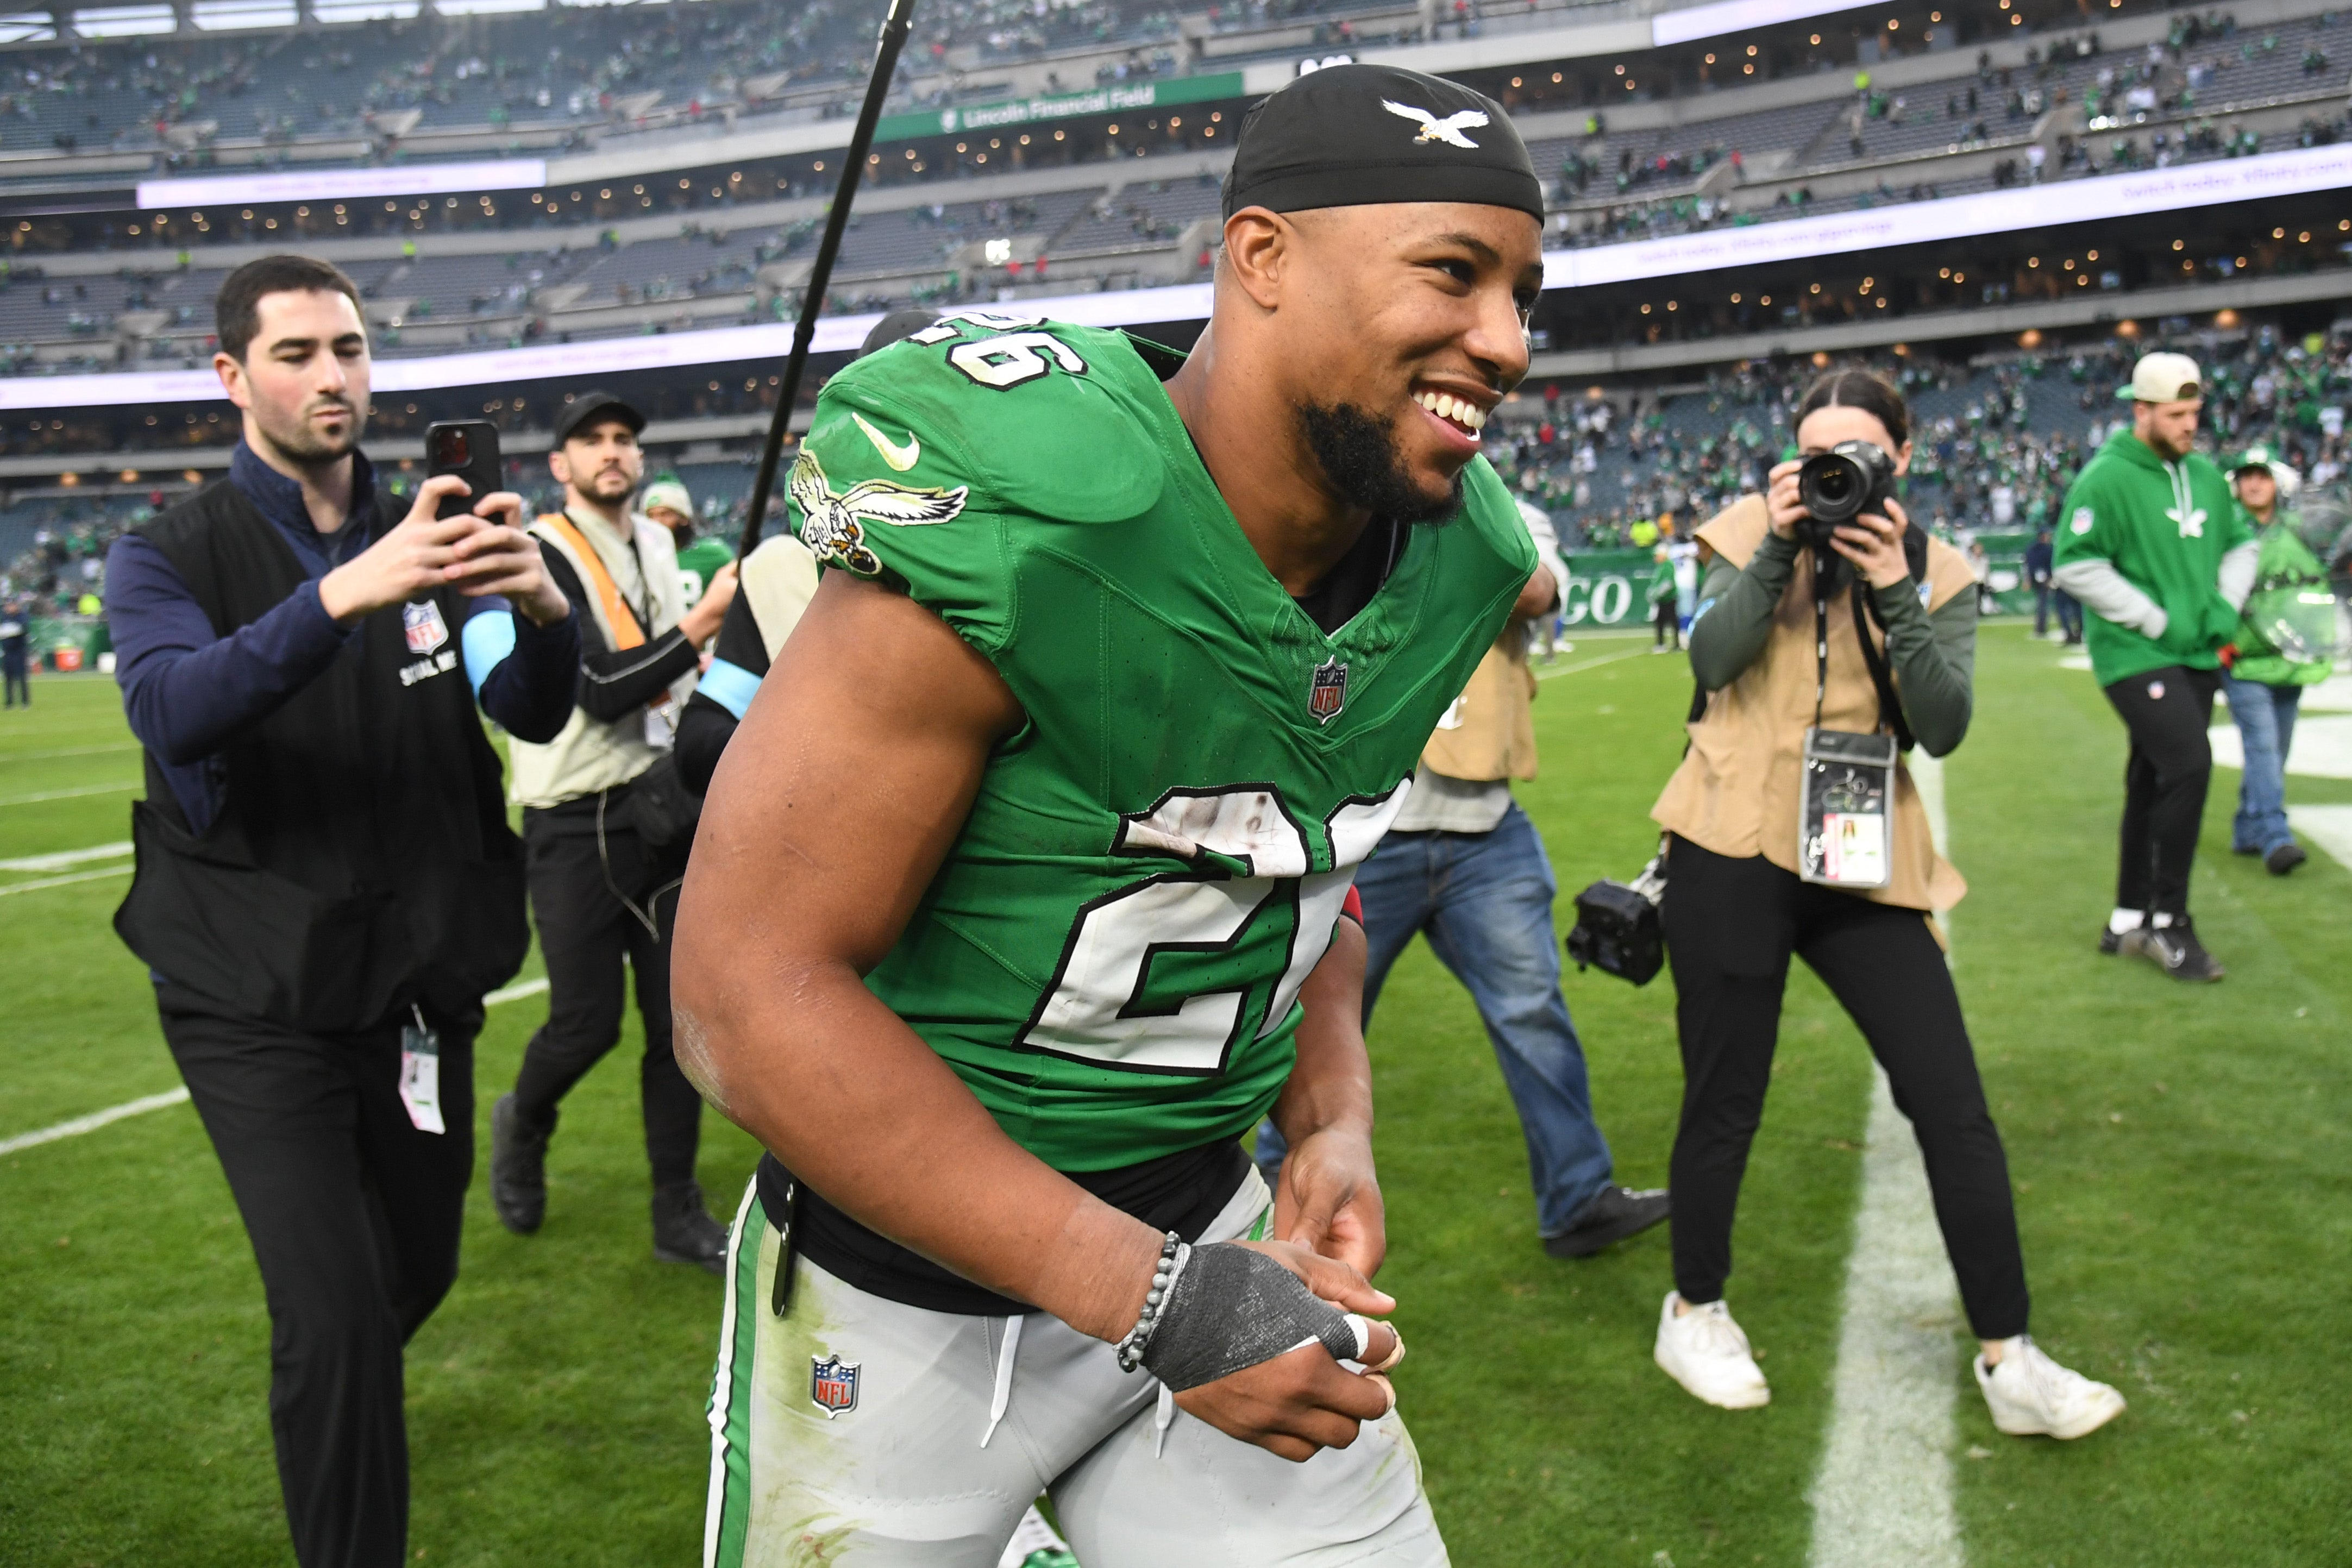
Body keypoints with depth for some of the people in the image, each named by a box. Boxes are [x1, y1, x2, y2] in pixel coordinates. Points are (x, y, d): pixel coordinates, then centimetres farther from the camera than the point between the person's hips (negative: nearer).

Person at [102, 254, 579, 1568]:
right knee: (338, 1316, -14)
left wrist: (544, 608, -32)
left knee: (420, 1269, 19)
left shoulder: (427, 542, 3)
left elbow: (533, 714, -9)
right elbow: (174, 711, -26)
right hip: (258, 1002, -4)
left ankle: (338, 1411, 51)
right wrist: (345, 593, -42)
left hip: (419, 980, 4)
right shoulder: (172, 558, -5)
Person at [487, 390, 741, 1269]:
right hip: (577, 824, -6)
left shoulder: (657, 547, 13)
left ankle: (679, 1214, 17)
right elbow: (600, 691, -21)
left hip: (660, 809, 6)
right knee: (587, 1021, -3)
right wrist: (701, 624, -25)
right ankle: (522, 1126, 32)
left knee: (678, 1014, 6)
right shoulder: (544, 555, -11)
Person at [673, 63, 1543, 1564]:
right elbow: (751, 991, -25)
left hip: (1203, 1218, 6)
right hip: (904, 1299, -5)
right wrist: (1155, 1302, -25)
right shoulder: (1019, 528, -26)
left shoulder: (1451, 565, -3)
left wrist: (1335, 1120, -4)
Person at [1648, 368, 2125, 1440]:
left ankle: (2007, 1359, 13)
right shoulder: (1755, 533, 2)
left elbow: (1944, 729, -8)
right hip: (1735, 853, -2)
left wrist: (1894, 595, -17)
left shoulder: (1939, 574, 4)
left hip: (1861, 865, 2)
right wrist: (1779, 550, -19)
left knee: (1954, 1104, -1)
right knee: (1725, 1099, 7)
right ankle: (1693, 1314, 29)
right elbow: (1711, 658, -13)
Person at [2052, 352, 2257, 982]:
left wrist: (2227, 605, 5)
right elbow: (2075, 564, -18)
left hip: (2197, 656, 8)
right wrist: (2154, 619, -17)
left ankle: (2130, 918, 23)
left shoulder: (2206, 475, 10)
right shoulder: (2106, 478, -13)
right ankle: (2168, 921, -8)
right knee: (2189, 764, -20)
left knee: (2153, 780, 12)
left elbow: (2241, 541, 22)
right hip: (2136, 654, -7)